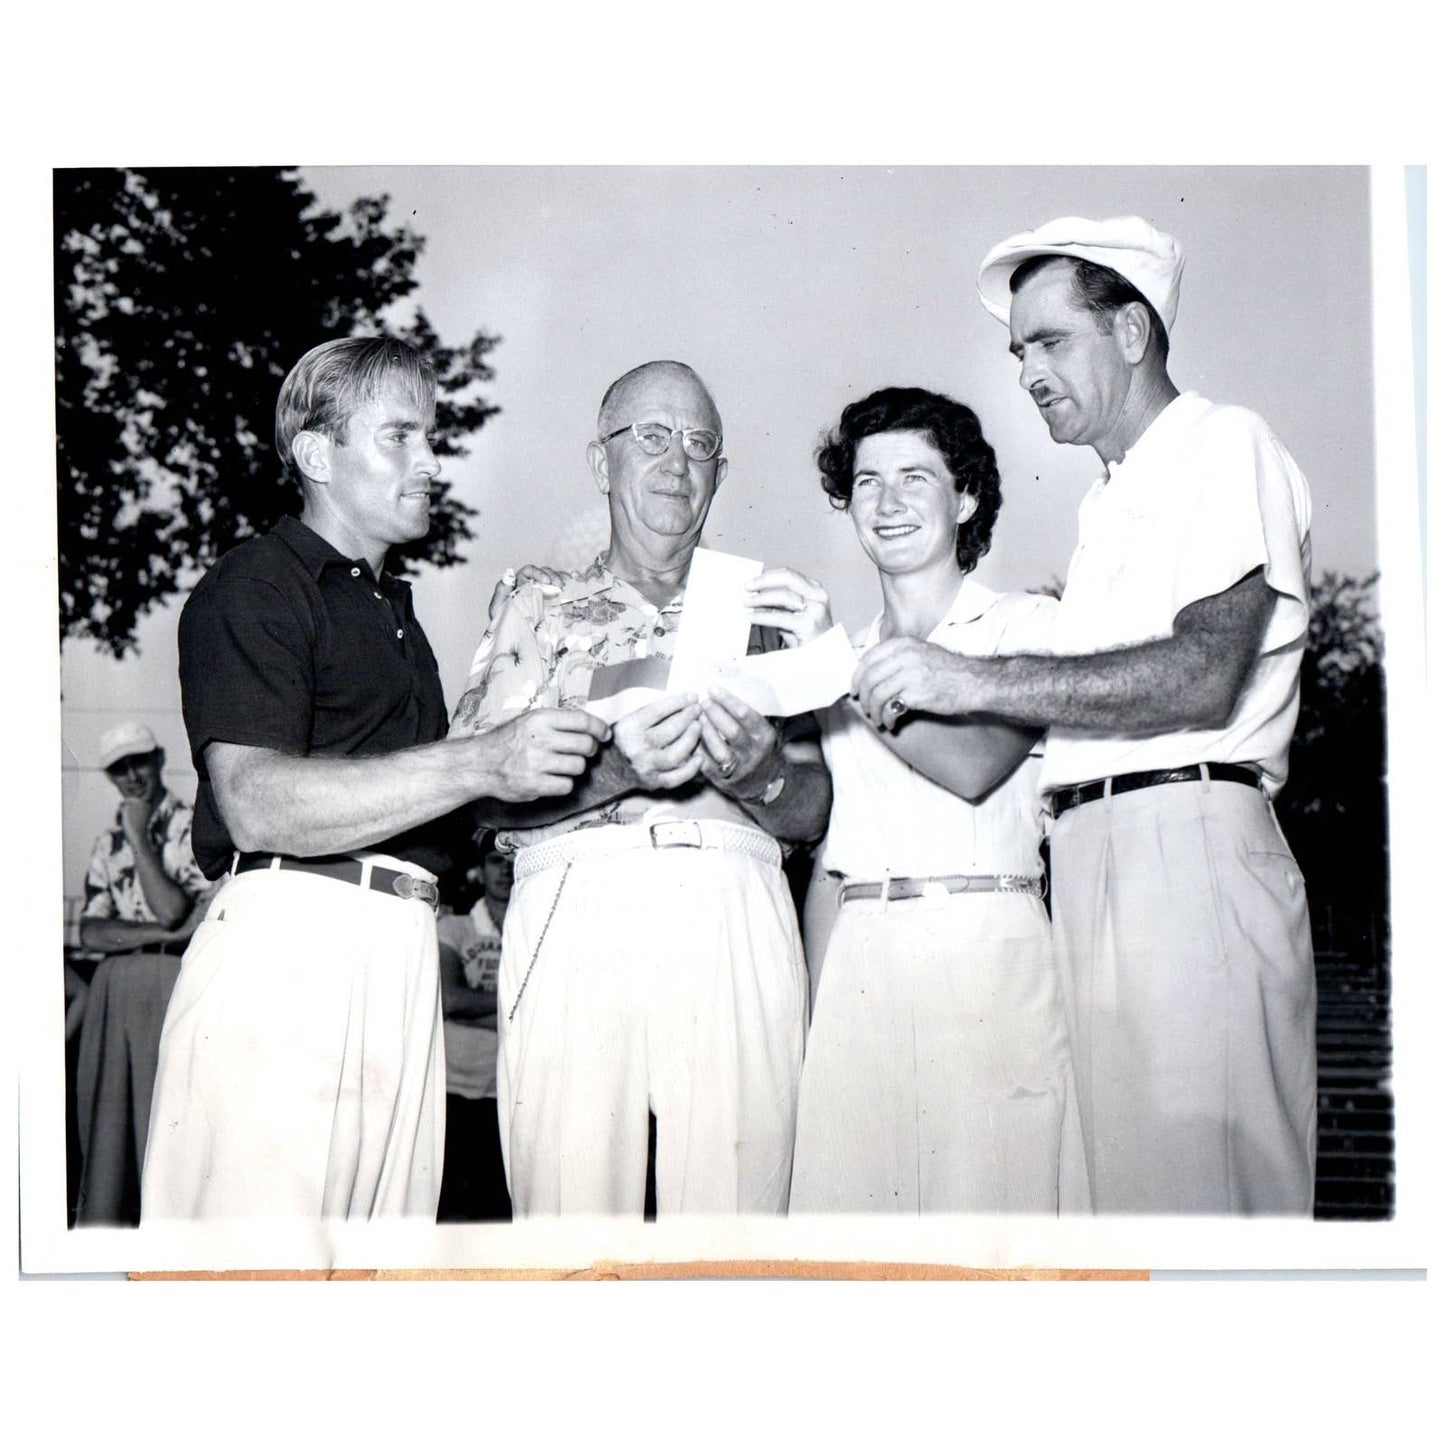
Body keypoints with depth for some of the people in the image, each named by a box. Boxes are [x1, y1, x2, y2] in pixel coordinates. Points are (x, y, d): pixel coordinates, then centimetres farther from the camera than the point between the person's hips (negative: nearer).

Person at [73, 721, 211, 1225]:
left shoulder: (192, 827, 3)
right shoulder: (107, 844, 18)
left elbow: (173, 910, -9)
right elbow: (90, 934, 8)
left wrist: (140, 836, -5)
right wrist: (166, 932, -7)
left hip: (171, 987, -5)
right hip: (112, 993, 5)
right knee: (105, 1118, 1)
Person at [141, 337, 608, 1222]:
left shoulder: (394, 608, 29)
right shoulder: (254, 586, 0)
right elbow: (256, 803, -15)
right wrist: (480, 765, -18)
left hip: (404, 952, 8)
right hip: (287, 941, -8)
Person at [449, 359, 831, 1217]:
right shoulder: (541, 608, 18)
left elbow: (814, 808, 16)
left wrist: (756, 768, -6)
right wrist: (612, 769, -12)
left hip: (736, 916, 1)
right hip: (579, 912, -1)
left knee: (733, 1217, -9)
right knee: (571, 1212, -10)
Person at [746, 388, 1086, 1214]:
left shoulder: (1028, 625, 6)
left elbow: (974, 765, -13)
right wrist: (815, 1007, 8)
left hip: (985, 954, -4)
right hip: (856, 973, 4)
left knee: (991, 1193, -8)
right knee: (847, 1193, -2)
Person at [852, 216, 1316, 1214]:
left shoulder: (1227, 446, 2)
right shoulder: (1111, 502, 28)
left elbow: (1204, 677, -14)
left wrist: (977, 680, -13)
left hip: (1189, 852, -8)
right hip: (1092, 858, 8)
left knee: (1201, 1186, -12)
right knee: (1126, 1179, 2)